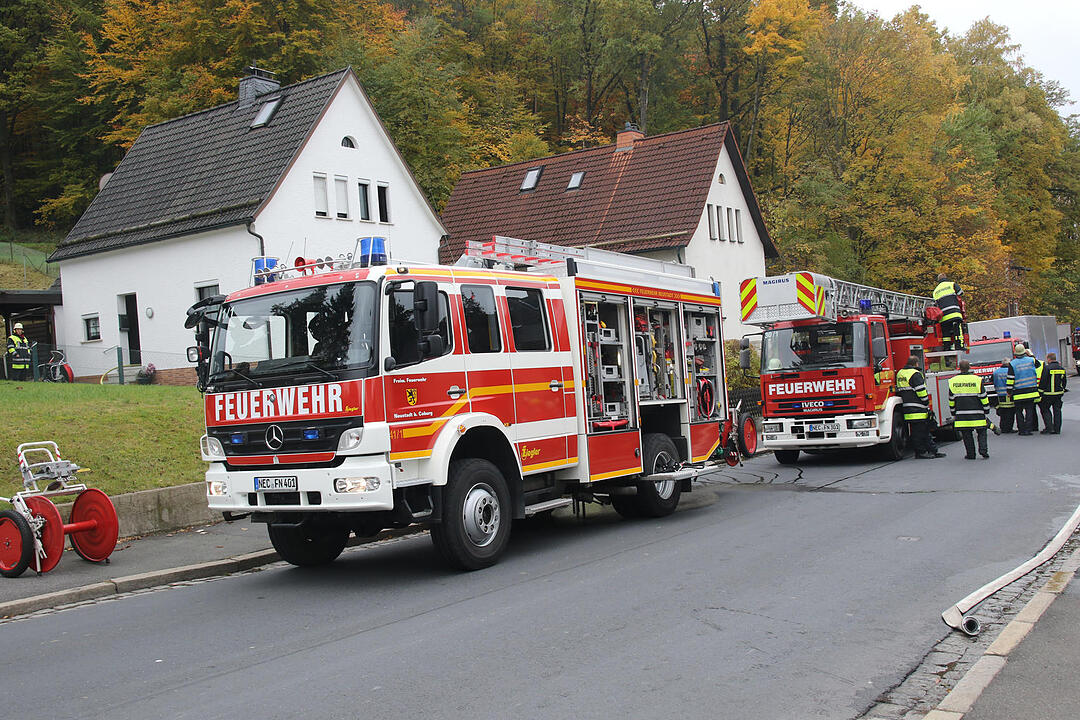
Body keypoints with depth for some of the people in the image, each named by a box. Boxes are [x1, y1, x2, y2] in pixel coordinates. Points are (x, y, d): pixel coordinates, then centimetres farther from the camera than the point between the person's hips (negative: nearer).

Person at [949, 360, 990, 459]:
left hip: (961, 415, 1)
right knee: (981, 432, 11)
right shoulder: (977, 380, -5)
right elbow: (983, 397, -1)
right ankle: (983, 450, -4)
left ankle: (970, 454, 7)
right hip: (977, 414, -1)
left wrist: (953, 413, 17)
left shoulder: (952, 381, 1)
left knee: (966, 434, 8)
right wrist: (986, 410, 10)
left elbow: (951, 399, 7)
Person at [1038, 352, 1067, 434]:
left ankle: (1049, 428, -3)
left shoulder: (1047, 368, -14)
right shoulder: (1062, 368, 6)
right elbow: (1064, 382, 15)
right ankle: (1057, 429, 11)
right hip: (1059, 393, 6)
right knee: (1057, 410, 9)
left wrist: (1041, 391, -3)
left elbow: (1042, 381, -14)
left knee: (1045, 410, 5)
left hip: (1048, 393, -6)